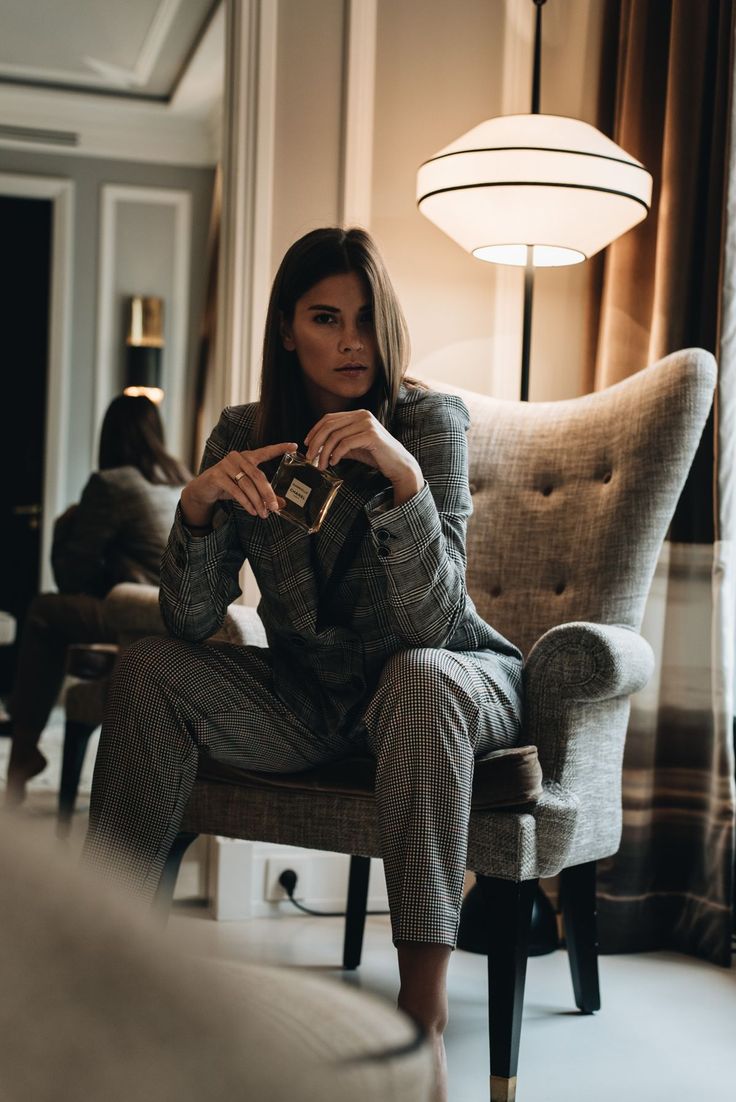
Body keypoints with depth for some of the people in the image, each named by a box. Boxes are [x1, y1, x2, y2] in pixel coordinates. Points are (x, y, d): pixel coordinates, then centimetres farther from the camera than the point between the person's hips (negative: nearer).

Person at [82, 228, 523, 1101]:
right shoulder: (243, 436, -5)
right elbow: (191, 622, -10)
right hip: (310, 698, 3)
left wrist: (403, 473, -39)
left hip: (441, 684, -3)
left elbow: (429, 620, -25)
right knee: (149, 670, -18)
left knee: (418, 677, -37)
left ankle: (424, 1011, -34)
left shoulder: (429, 422, -15)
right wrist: (199, 503, -28)